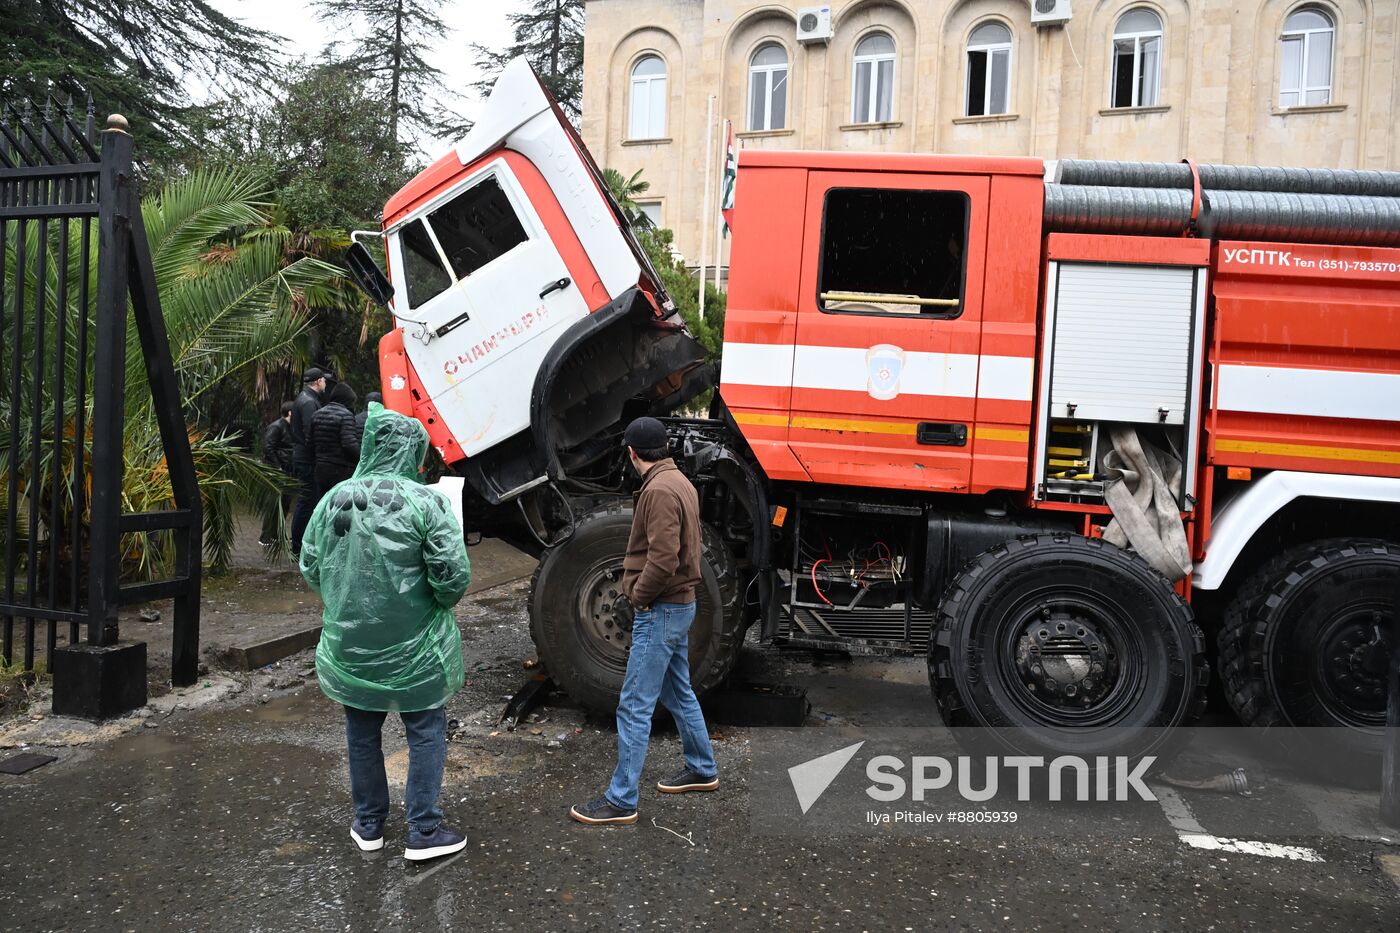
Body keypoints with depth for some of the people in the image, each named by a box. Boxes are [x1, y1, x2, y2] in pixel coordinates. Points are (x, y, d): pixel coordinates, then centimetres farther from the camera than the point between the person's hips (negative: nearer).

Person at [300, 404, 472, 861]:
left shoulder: (334, 499, -3)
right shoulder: (425, 501, -16)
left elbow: (310, 568, 4)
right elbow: (453, 575, -20)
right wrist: (442, 601, 2)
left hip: (349, 647, 4)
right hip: (414, 650, -4)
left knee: (362, 733, 19)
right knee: (426, 733, 11)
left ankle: (368, 825, 33)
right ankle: (423, 833, 16)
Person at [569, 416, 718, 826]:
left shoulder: (660, 489, -21)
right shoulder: (679, 481, 10)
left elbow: (663, 560, -28)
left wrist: (638, 596, -12)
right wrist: (643, 594, 10)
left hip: (661, 611, -10)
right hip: (678, 605, 10)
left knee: (634, 707, -4)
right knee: (678, 693, 22)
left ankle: (621, 801, 2)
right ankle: (702, 769, 36)